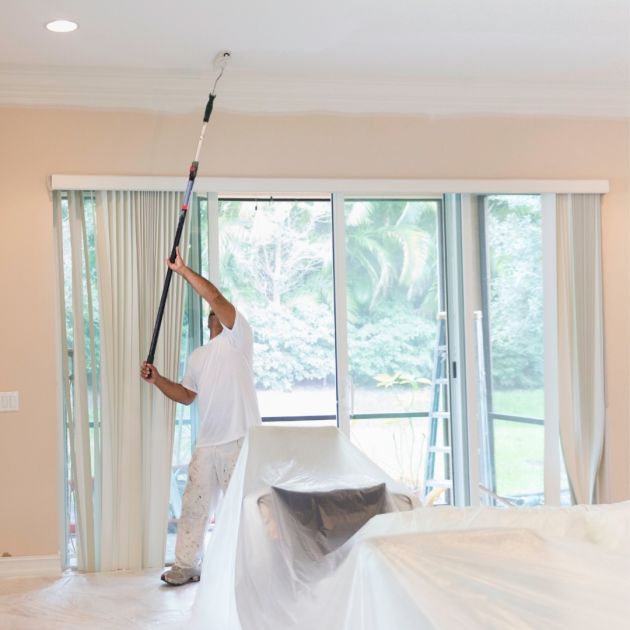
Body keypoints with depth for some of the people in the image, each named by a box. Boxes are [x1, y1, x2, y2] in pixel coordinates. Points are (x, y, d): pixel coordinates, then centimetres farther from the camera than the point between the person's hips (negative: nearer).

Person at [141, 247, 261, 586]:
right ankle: (186, 565, 18)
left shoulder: (238, 337, -2)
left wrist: (182, 270, -9)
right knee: (194, 504, 8)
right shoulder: (198, 357, 20)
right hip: (207, 444, 7)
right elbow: (187, 396, 24)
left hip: (240, 440, -7)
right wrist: (157, 380, 10)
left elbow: (215, 296, -14)